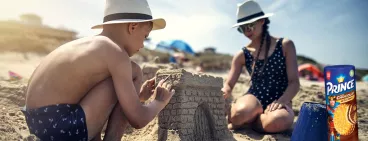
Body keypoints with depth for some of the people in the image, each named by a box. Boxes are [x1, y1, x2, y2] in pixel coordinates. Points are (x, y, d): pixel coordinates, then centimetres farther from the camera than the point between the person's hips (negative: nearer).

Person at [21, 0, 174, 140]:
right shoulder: (115, 53, -14)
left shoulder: (89, 44, 13)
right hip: (61, 128, -9)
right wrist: (160, 101, 6)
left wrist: (138, 96, 25)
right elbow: (138, 119, -14)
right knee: (133, 73, -7)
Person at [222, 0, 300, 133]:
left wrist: (281, 101, -23)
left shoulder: (285, 45, 1)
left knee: (277, 121, -37)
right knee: (241, 112, -37)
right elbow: (228, 85, 0)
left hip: (278, 102, 0)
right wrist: (225, 92, -25)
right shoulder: (242, 55, 5)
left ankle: (245, 121, -8)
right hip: (255, 100, 0)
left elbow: (294, 82, -4)